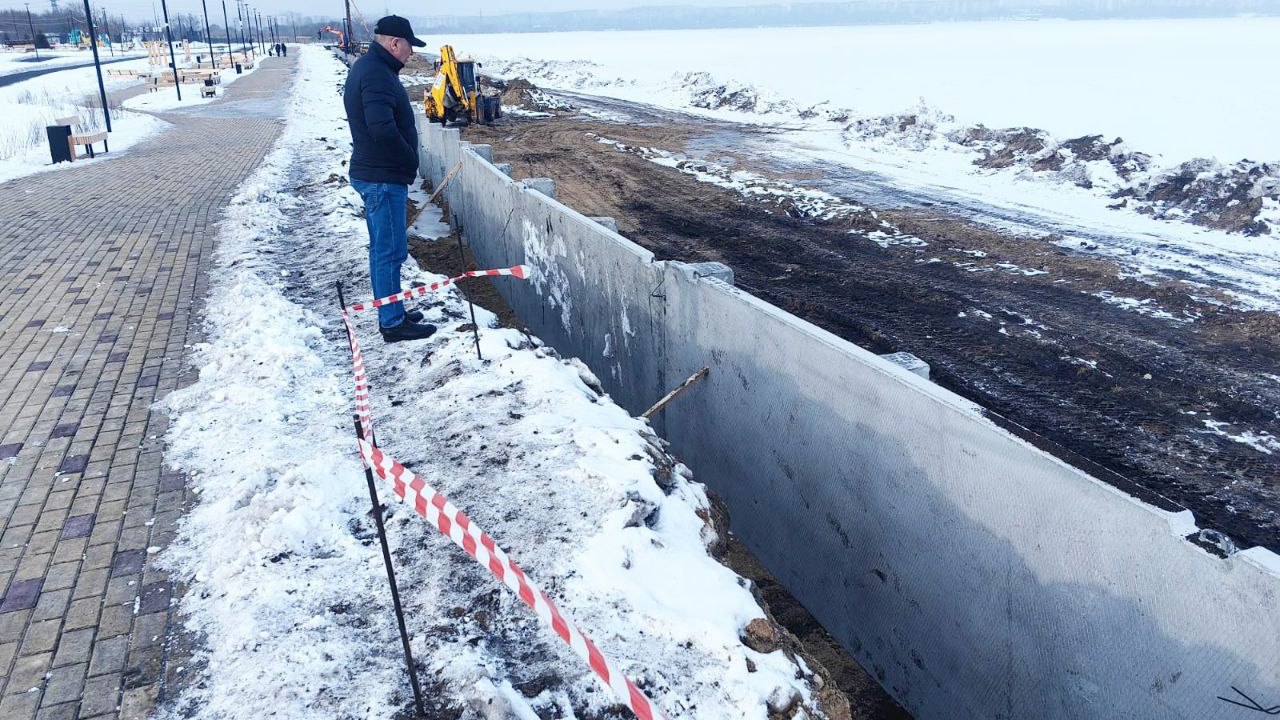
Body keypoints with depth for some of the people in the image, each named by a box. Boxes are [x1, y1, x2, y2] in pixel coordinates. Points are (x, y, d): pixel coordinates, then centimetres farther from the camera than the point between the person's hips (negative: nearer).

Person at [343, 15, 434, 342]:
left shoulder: (368, 67, 14)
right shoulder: (376, 74, -19)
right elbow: (383, 130, -31)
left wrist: (405, 162, 12)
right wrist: (411, 161, -15)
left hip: (374, 174, 11)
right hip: (384, 177, -11)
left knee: (383, 249, 16)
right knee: (391, 251, -4)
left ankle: (391, 313, 26)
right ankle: (393, 323, 3)